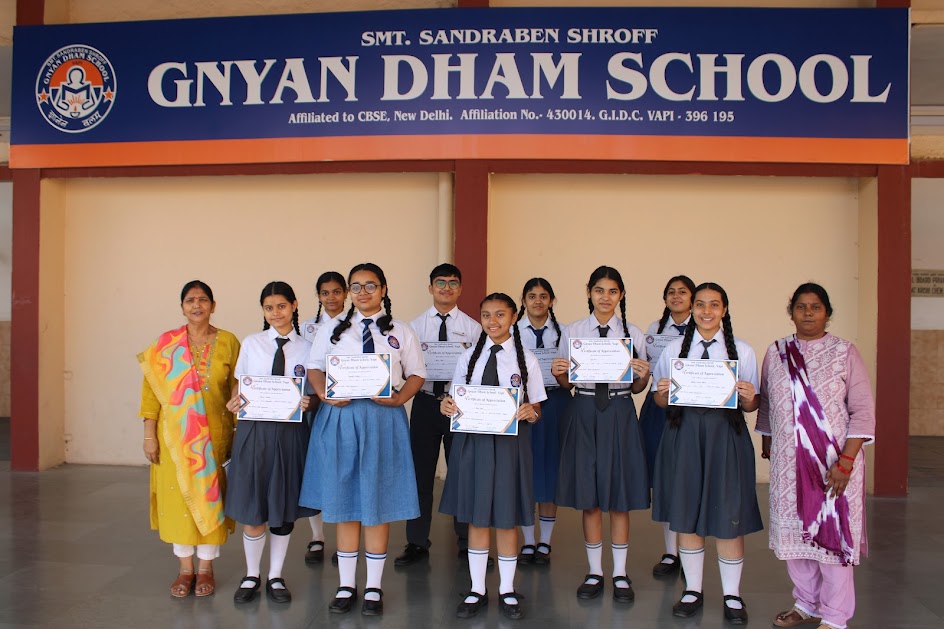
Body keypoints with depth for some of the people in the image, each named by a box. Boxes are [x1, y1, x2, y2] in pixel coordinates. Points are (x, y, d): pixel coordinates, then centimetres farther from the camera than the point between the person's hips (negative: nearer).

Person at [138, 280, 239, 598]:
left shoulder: (228, 342, 1)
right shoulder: (165, 344, 1)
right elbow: (151, 391, 0)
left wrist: (237, 434, -2)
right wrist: (149, 435, -4)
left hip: (214, 433, 0)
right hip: (174, 433, 1)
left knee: (209, 495, 6)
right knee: (178, 495, 6)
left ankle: (206, 567, 20)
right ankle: (185, 568, 20)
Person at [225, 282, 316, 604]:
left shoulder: (306, 348, 3)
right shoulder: (251, 343, 5)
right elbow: (240, 383, 8)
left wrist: (307, 402, -16)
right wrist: (234, 402, -12)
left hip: (290, 431, 0)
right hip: (254, 429, 0)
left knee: (284, 508, 9)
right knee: (252, 509, 6)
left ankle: (275, 576, 26)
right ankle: (251, 576, 27)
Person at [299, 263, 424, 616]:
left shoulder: (401, 332, 8)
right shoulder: (332, 330, 11)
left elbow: (417, 374, 7)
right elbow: (314, 367, 10)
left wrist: (399, 398, -11)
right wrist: (325, 393, -10)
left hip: (384, 418, -1)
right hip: (340, 418, 1)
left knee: (379, 502, 4)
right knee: (343, 502, 7)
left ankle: (374, 588, 19)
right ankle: (346, 586, 21)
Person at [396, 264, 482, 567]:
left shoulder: (472, 327, 3)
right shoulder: (415, 325, 7)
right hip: (425, 402, 1)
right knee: (421, 471, 6)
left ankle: (467, 542, 22)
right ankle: (417, 543, 20)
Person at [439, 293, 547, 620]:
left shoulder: (526, 359, 0)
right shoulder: (469, 356, 5)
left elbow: (535, 409, 2)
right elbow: (456, 399, 10)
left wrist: (530, 412, -21)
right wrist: (447, 407, -12)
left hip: (509, 442, -2)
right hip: (472, 440, 2)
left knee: (507, 518, 7)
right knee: (476, 517, 10)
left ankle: (507, 591, 25)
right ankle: (477, 590, 26)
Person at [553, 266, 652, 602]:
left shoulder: (633, 333, 3)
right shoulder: (572, 332, 3)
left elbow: (636, 387, 6)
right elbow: (566, 383, 7)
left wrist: (643, 376, -15)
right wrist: (558, 373, -14)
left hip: (619, 413, 0)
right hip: (584, 413, 0)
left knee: (620, 497, 6)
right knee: (588, 498, 7)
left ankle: (620, 574, 22)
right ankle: (594, 572, 24)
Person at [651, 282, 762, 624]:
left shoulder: (743, 351, 4)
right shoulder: (673, 349, 7)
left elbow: (751, 406, 5)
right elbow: (661, 402, 9)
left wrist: (749, 398, -17)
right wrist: (663, 392, -12)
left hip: (726, 436, -1)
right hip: (683, 434, 1)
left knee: (729, 518, 3)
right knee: (685, 515, 9)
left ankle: (732, 596, 22)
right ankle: (692, 590, 27)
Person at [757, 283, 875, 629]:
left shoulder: (844, 352, -3)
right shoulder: (776, 352, 7)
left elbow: (863, 412, -6)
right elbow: (766, 405, 14)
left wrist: (845, 462, -13)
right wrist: (767, 445, 13)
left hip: (834, 461, -3)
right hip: (788, 463, 3)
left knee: (831, 532, 2)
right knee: (793, 532, 10)